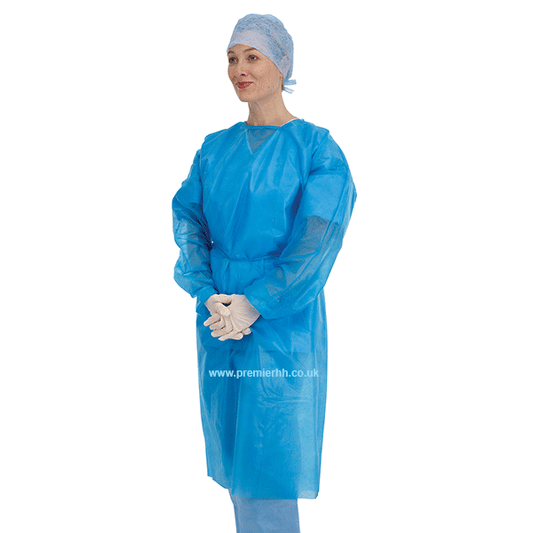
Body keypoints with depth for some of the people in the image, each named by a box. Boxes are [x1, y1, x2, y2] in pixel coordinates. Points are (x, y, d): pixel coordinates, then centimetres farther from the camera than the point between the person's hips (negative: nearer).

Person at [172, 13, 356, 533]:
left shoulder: (316, 147, -5)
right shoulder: (215, 148, 9)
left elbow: (316, 240, -13)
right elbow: (187, 219, 4)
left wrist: (254, 305, -18)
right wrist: (208, 295, -12)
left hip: (281, 321, -4)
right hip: (219, 315, 5)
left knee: (272, 447, 1)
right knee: (233, 445, 13)